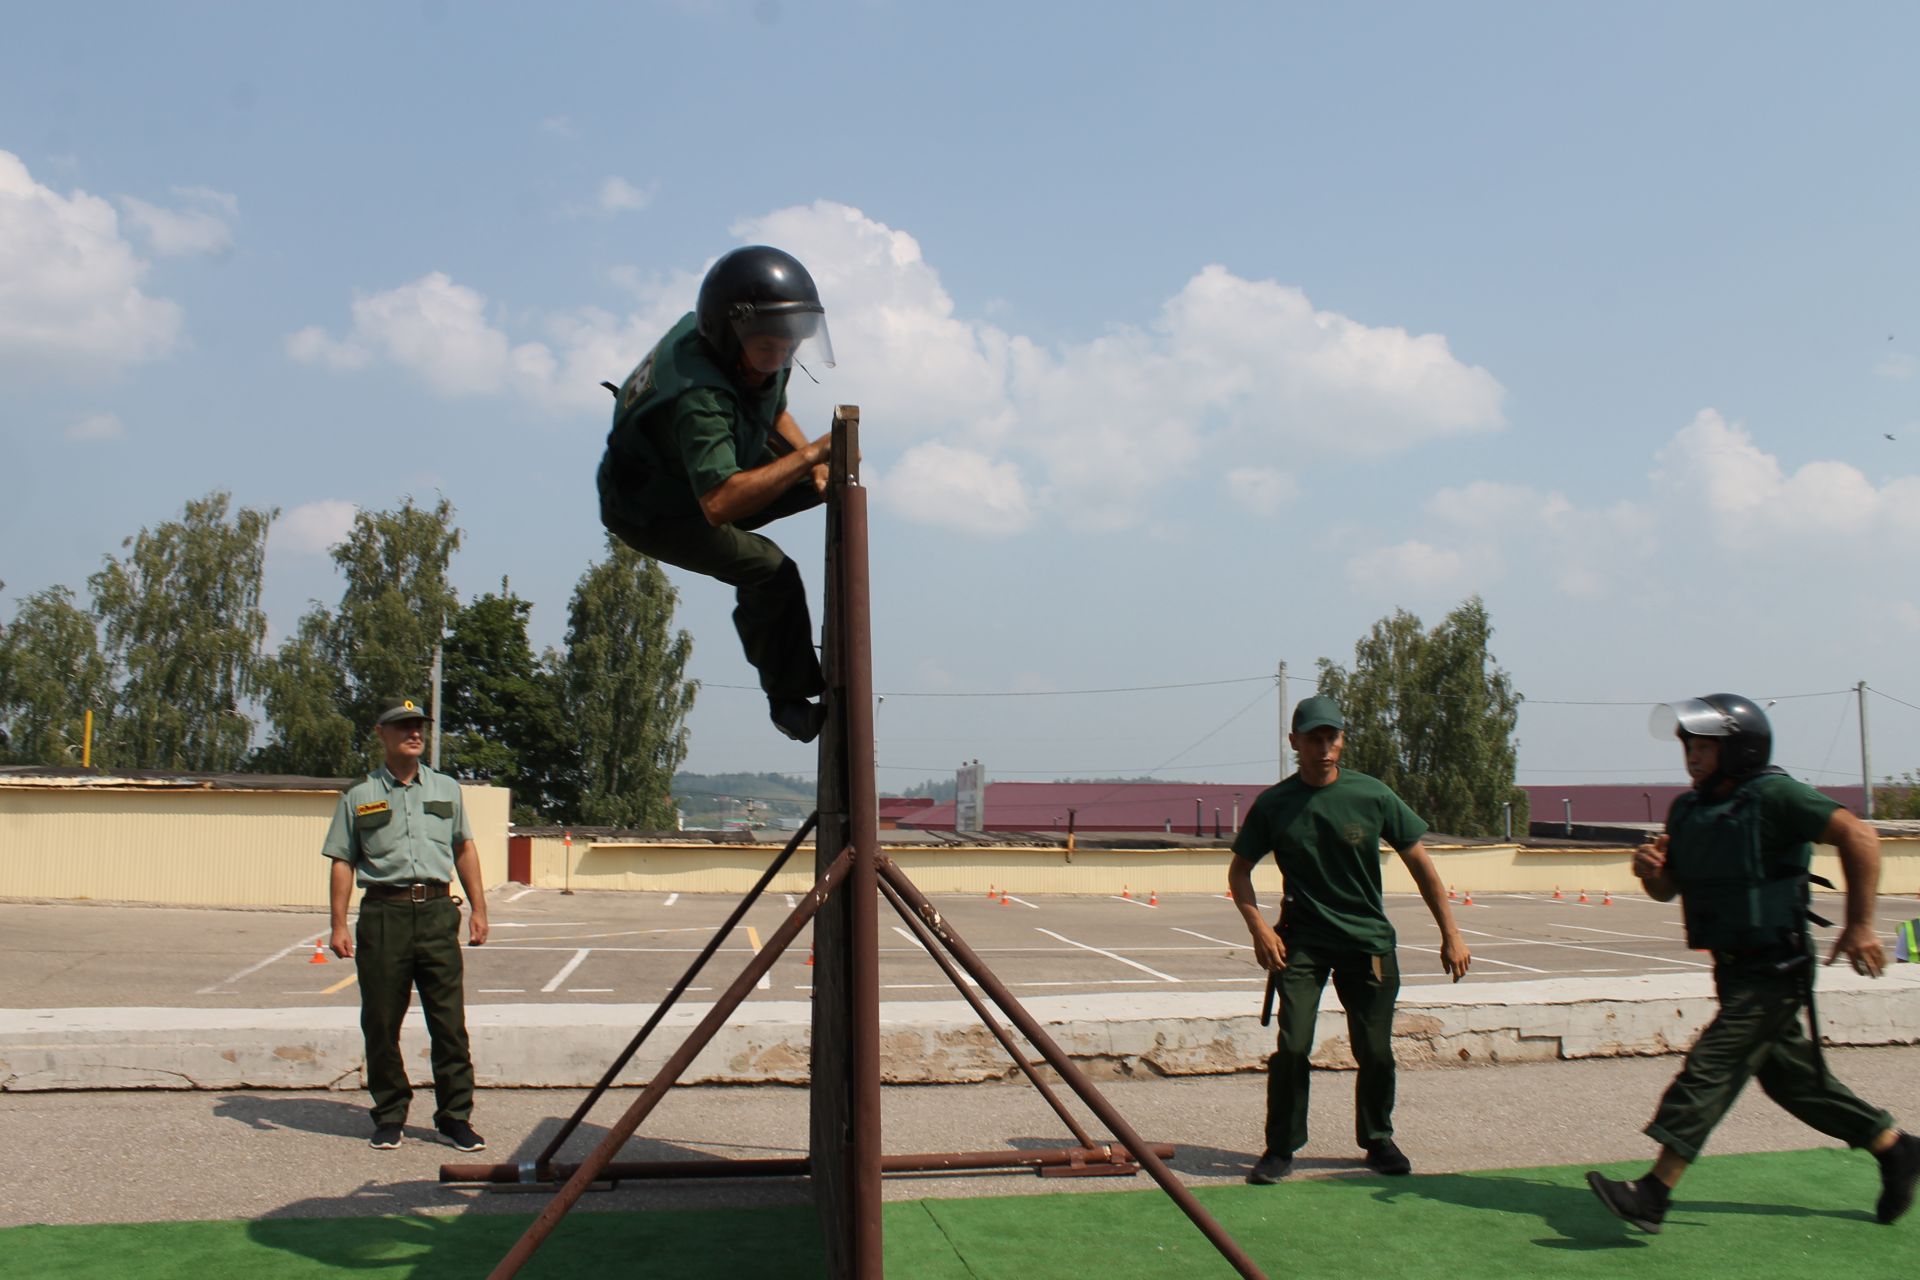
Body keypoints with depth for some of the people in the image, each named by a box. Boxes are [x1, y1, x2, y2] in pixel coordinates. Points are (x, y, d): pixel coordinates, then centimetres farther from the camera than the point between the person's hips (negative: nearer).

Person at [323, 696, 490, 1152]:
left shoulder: (446, 789, 14)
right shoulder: (359, 796, 6)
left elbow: (464, 849, 19)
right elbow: (342, 862, 5)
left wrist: (478, 908, 13)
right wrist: (339, 925, -2)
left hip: (437, 912, 1)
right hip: (383, 914, -1)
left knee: (450, 1021, -1)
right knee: (381, 1023, 4)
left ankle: (455, 1115, 7)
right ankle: (389, 1115, 18)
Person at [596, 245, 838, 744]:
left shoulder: (758, 357, -14)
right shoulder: (700, 399, -41)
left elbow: (772, 409, 8)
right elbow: (719, 504, -53)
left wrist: (808, 458, -9)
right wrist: (808, 454, -51)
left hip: (708, 475, 9)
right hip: (651, 511, -9)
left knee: (828, 478, 3)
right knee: (770, 573, -24)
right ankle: (793, 701, -6)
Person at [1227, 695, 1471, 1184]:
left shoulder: (1372, 795, -5)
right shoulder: (1274, 804, -5)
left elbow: (1419, 861, 2)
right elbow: (1239, 871, 4)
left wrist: (1450, 934, 0)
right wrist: (1259, 929, -11)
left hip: (1367, 938, 1)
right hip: (1301, 940, -1)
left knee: (1375, 1051, 4)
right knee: (1292, 1046, -11)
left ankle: (1378, 1141, 28)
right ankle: (1280, 1149, 5)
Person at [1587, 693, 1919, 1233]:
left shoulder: (1773, 795, -16)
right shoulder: (1688, 810, 8)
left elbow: (1858, 835, -20)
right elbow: (1668, 890, 16)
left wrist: (1859, 924, -22)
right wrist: (1651, 870, -8)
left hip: (1776, 970, -9)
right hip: (1735, 969, 9)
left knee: (1711, 1066, -14)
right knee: (1787, 1074, 17)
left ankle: (1652, 1194, -17)